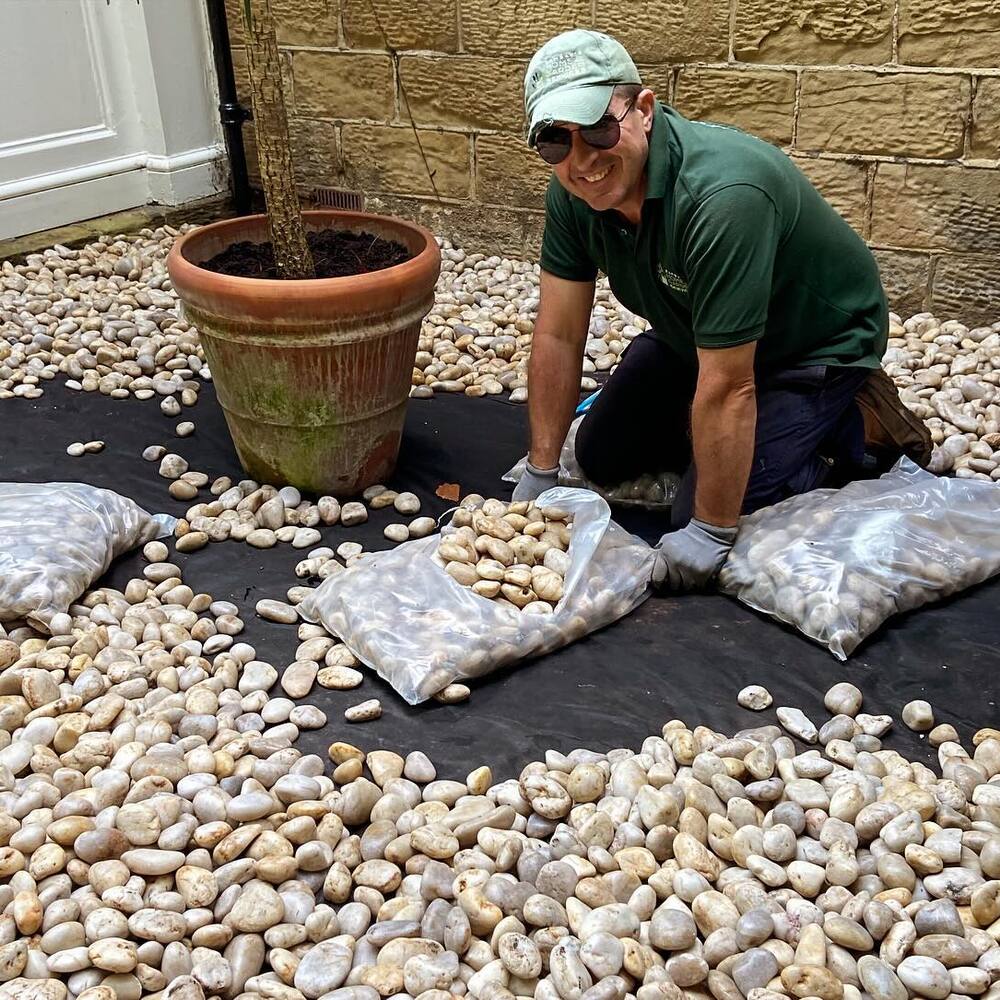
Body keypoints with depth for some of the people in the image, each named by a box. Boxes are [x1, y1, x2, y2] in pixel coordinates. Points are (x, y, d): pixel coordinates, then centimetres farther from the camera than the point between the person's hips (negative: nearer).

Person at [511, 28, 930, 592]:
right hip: (692, 334, 7)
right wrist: (540, 474, -7)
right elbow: (559, 337, -10)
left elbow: (726, 386, -36)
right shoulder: (573, 193, -16)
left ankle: (857, 427, 3)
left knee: (714, 521, -17)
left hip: (817, 342, -7)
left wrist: (709, 533, -29)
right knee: (601, 458, 8)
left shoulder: (721, 197, -39)